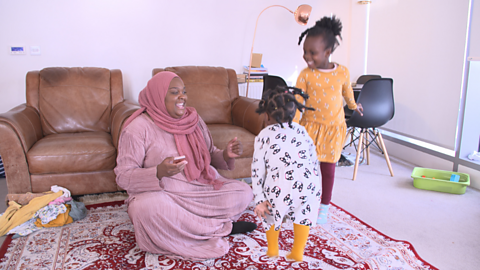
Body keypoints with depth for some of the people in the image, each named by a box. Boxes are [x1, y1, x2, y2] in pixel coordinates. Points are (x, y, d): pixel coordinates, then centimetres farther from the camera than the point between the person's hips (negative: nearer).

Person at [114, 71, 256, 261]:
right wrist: (159, 173, -33)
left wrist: (226, 155, -10)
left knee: (244, 193, -13)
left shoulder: (193, 119, 7)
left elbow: (209, 155, 15)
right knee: (146, 208, -38)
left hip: (201, 188, 4)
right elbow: (123, 177, -14)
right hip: (160, 194, -4)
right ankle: (221, 227, -18)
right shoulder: (138, 128, -11)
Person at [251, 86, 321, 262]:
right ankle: (297, 253, 36)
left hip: (280, 185, -2)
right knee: (303, 214, 26)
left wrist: (259, 199, 7)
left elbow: (257, 169, 6)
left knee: (270, 212, 25)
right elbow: (314, 160, 18)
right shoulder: (300, 130, 21)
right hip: (308, 183, 3)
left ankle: (272, 249, 38)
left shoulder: (264, 135, 12)